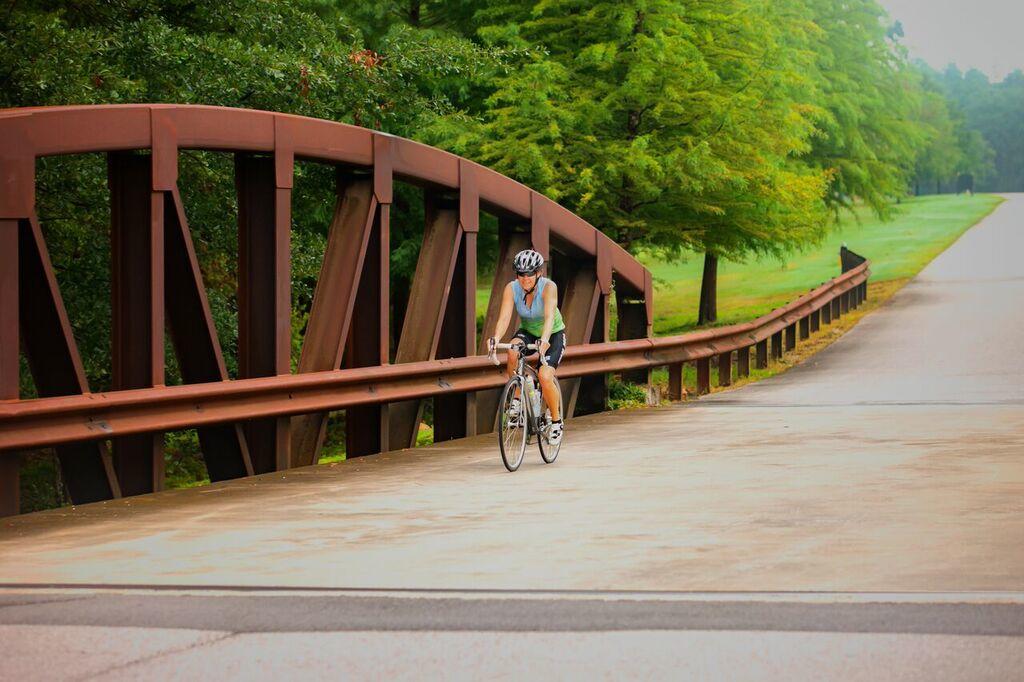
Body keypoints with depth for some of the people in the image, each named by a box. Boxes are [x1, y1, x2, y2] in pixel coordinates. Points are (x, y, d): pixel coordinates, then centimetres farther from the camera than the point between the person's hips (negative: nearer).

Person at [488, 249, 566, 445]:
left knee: (545, 376, -25)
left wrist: (544, 340, -60)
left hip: (553, 335, -3)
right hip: (528, 332, 3)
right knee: (513, 352, -33)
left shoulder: (548, 287, -28)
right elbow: (504, 317, -31)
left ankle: (556, 421, -1)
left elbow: (549, 316, -42)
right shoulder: (511, 288, -19)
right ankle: (517, 399, -14)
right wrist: (496, 338, -51)